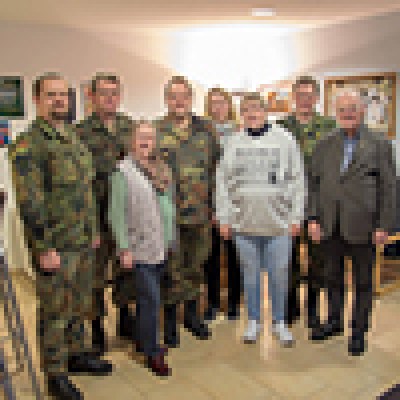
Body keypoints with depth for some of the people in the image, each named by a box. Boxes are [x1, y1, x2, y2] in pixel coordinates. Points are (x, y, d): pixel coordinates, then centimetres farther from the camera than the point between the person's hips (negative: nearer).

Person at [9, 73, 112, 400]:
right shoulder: (28, 145, -15)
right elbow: (29, 202, -18)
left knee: (80, 305, 20)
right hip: (55, 247, -8)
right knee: (55, 311, 6)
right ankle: (55, 373, 22)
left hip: (84, 242, 8)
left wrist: (94, 230, 17)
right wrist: (44, 248, -19)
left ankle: (76, 353, 38)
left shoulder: (74, 138, 12)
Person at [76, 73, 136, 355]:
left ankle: (125, 319, 36)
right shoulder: (82, 132, -7)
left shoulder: (130, 126, 6)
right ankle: (97, 326, 27)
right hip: (98, 214, -4)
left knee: (126, 268, 17)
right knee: (96, 274, 9)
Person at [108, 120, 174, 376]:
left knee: (148, 298, 17)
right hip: (141, 247, -6)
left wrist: (171, 236, 12)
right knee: (151, 300, -3)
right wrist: (124, 248, -15)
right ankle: (152, 352, 12)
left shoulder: (162, 168, 8)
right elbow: (117, 214, -13)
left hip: (164, 246, 6)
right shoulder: (124, 170, -11)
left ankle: (145, 340, 33)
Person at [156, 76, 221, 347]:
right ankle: (170, 319, 24)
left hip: (202, 212, 3)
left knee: (197, 266, 15)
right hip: (170, 214, -3)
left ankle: (192, 313, 34)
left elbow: (217, 167, 10)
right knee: (172, 270, 6)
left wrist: (215, 202, 5)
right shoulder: (156, 131, -2)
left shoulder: (206, 129, 7)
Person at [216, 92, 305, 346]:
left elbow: (297, 179, 0)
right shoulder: (234, 142, 3)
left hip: (279, 222, -1)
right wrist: (224, 217, 0)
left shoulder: (284, 139, -1)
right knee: (250, 275, 12)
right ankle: (254, 321, 29)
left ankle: (279, 322, 27)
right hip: (244, 222, 1)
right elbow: (223, 181, 4)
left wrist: (296, 216, -3)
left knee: (279, 275, 8)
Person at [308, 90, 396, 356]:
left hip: (361, 225, -3)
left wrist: (384, 225, -8)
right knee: (332, 277, 15)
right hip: (330, 225, 3)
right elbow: (314, 182, 7)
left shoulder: (380, 144, -1)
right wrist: (313, 218, -1)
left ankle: (359, 331, 25)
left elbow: (389, 188, -2)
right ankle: (334, 321, 34)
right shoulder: (325, 144, 8)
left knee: (362, 281, 10)